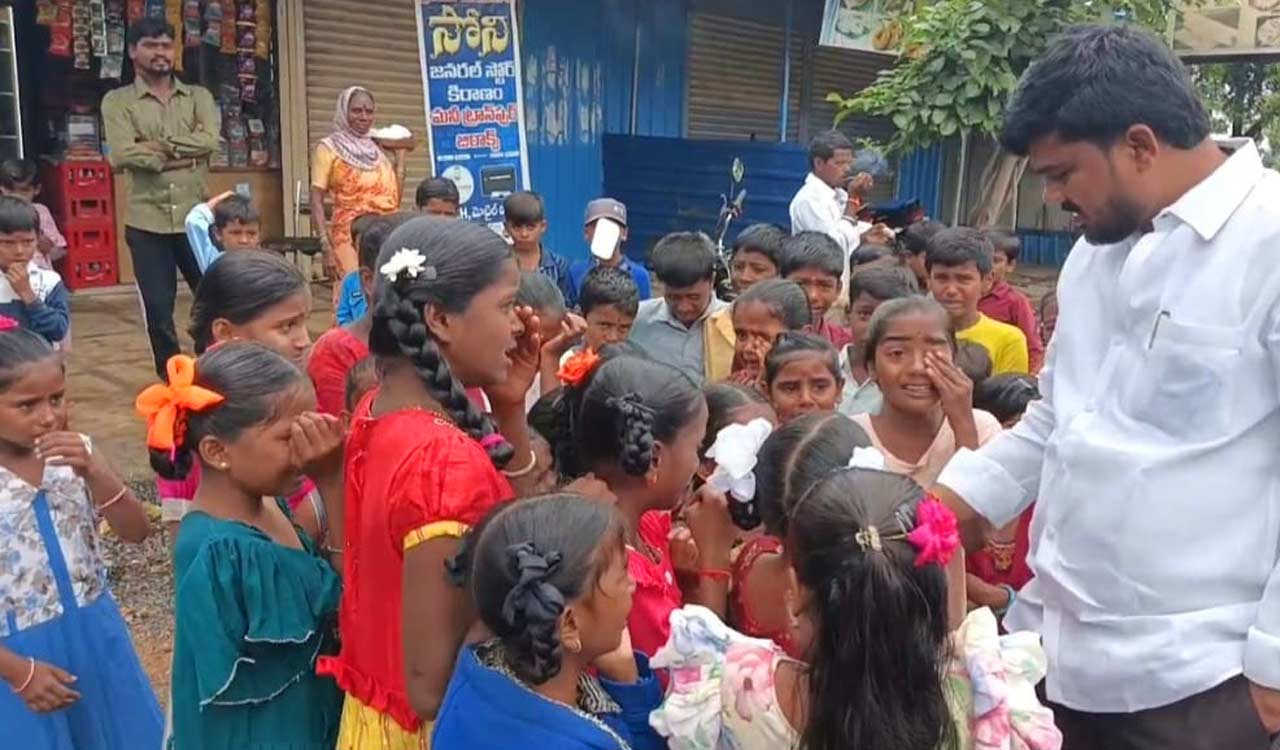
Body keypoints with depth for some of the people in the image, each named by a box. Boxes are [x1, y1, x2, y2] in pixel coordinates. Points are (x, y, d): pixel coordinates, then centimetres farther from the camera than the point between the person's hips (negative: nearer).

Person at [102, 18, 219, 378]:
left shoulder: (198, 96, 10)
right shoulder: (117, 101, 4)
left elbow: (209, 140, -10)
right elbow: (121, 155, -12)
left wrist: (157, 145, -12)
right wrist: (182, 157, -12)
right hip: (147, 221, -1)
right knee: (158, 310, 3)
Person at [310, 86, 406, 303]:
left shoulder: (377, 148, 16)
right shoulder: (328, 147, 1)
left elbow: (394, 201, 15)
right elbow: (316, 202, -6)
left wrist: (400, 159, 11)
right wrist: (326, 248, -16)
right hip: (350, 238, -5)